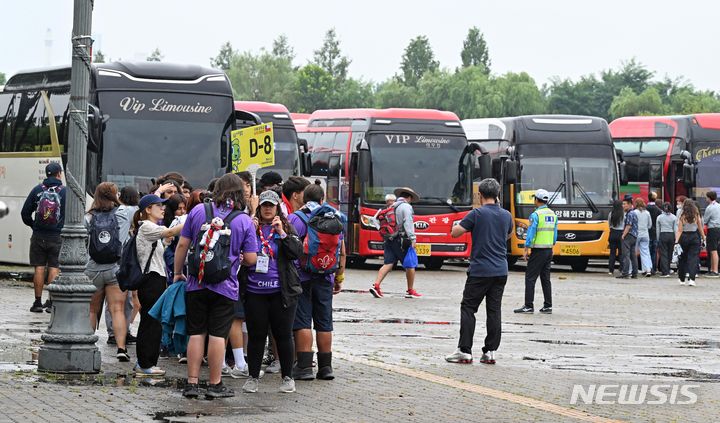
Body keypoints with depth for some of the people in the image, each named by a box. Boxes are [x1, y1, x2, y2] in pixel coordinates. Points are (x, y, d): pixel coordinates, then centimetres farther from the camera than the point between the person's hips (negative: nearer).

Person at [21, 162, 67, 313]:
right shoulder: (65, 191, -5)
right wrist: (65, 229, 9)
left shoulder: (37, 189, 2)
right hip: (57, 236, -2)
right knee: (54, 268, 2)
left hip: (38, 236, 2)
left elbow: (25, 213, 3)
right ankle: (51, 302, -1)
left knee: (39, 268, 5)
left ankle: (38, 302, 6)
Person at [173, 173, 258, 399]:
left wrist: (178, 272, 15)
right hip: (225, 286, -2)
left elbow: (182, 245, 3)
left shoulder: (198, 211, 0)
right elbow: (251, 259, -3)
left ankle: (192, 383, 9)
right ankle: (215, 384, 9)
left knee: (196, 334, 8)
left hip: (196, 284, 2)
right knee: (217, 335, 3)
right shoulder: (244, 221, -4)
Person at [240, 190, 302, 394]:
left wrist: (282, 233, -12)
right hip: (255, 292, 1)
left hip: (281, 292, -1)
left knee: (283, 335, 3)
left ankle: (287, 377, 13)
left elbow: (297, 253, -5)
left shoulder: (287, 228, 6)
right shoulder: (251, 226, 7)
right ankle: (253, 377, 13)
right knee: (256, 335, 4)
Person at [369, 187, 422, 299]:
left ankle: (376, 285, -15)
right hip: (402, 240, -7)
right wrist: (412, 238, -20)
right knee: (410, 265, 6)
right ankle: (410, 291, 12)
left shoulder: (392, 207, 17)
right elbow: (408, 223, -16)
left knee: (388, 264, 1)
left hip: (389, 239, 7)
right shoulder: (406, 207, -5)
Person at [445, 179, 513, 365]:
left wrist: (460, 223, 11)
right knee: (494, 311, 6)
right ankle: (490, 351, 5)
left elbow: (455, 233, -9)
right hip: (500, 271, 5)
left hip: (480, 271, -5)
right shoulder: (506, 215, 6)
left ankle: (465, 351, -2)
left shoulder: (477, 214, -11)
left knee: (468, 308, 2)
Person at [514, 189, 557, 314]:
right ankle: (548, 306, 11)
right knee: (546, 278, 12)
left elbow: (531, 234, -15)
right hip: (549, 250, 7)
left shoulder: (535, 215, -13)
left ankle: (528, 306, -6)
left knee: (530, 278, -3)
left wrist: (526, 250, -11)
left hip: (538, 251, -7)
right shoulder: (553, 215, 10)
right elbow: (555, 235, 13)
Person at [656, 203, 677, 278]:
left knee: (663, 254, -1)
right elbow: (676, 229, -1)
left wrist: (658, 239, 11)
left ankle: (665, 272, -9)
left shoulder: (659, 217, 1)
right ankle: (667, 270, 21)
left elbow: (657, 229, 5)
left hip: (662, 236, -1)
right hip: (671, 235, 1)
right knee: (669, 254, 13)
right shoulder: (674, 217, 0)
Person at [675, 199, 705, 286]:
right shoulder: (696, 216, -2)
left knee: (682, 258, 14)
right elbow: (700, 229, 3)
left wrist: (676, 241, -10)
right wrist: (703, 238, 13)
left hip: (684, 237, 0)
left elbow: (679, 231, -10)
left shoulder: (682, 217, -6)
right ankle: (691, 278, -16)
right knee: (693, 258, 0)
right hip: (695, 237, 0)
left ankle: (682, 279, 26)